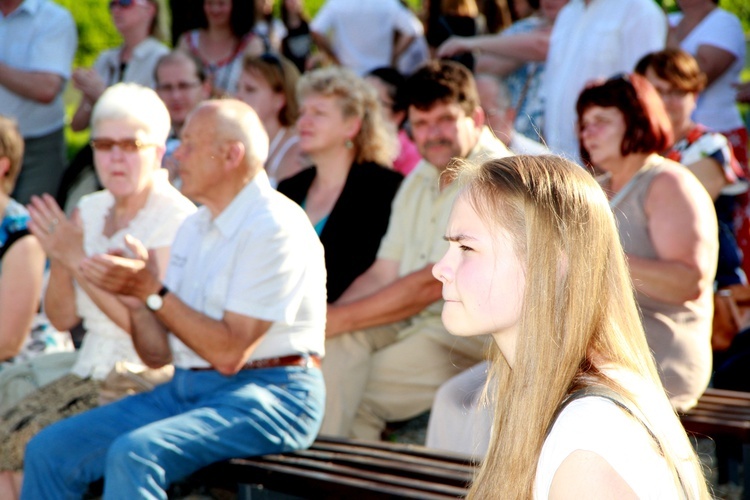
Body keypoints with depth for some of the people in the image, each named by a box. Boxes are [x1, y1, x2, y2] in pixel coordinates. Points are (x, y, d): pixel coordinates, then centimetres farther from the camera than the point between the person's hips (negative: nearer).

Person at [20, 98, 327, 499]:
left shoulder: (274, 228, -12)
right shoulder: (194, 228, 15)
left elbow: (229, 353, -19)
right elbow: (159, 354, 13)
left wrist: (153, 292, -17)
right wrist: (136, 302, -6)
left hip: (271, 395, -9)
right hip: (186, 389, 9)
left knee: (134, 454, -32)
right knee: (50, 451, -5)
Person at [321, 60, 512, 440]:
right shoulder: (420, 180, 16)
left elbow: (430, 285, -19)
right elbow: (383, 274, 12)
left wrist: (334, 320, -16)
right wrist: (321, 322, -6)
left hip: (468, 335, -8)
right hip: (410, 322, 8)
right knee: (337, 345, -20)